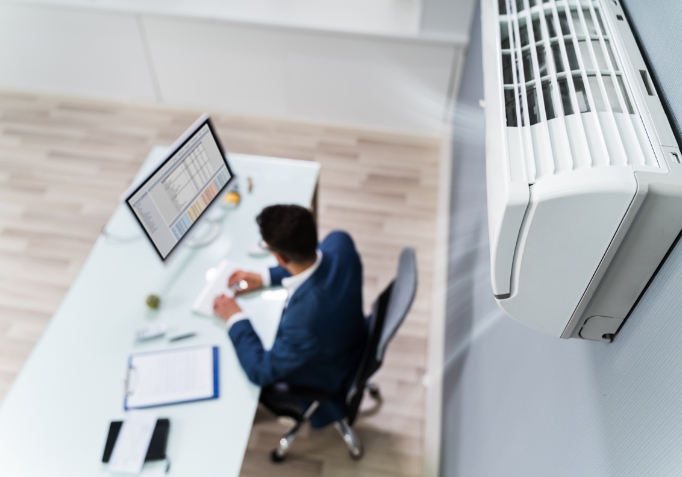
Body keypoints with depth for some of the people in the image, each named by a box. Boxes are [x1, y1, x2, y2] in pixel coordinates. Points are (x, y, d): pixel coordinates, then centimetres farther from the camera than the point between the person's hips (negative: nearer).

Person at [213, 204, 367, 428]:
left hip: (325, 378, -5)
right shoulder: (340, 242, -27)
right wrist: (266, 278, -4)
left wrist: (236, 320, -15)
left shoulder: (304, 320, -46)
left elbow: (261, 371, -27)